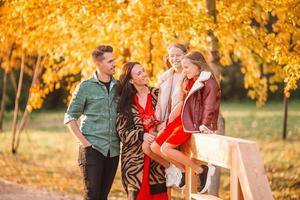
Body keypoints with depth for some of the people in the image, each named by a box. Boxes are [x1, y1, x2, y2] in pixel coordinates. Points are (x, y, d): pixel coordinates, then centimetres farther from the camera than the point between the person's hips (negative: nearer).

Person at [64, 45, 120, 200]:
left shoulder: (119, 87, 8)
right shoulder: (85, 87, -2)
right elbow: (70, 118, 0)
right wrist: (84, 142, -8)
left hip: (113, 150, 4)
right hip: (92, 148, -4)